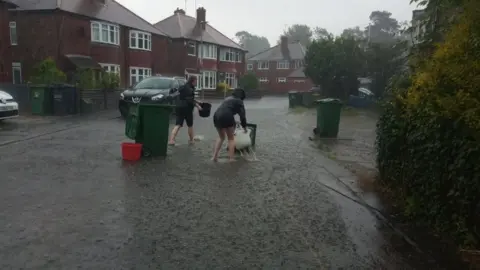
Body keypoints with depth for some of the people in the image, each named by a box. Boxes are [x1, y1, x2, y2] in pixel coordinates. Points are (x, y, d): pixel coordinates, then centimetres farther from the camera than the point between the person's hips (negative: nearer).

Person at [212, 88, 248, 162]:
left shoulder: (227, 98, 31)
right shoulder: (239, 101, 10)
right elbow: (242, 115, 5)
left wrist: (233, 122, 48)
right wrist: (244, 127, 18)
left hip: (216, 116, 6)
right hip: (226, 117, -6)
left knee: (221, 137, 23)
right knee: (231, 138, 13)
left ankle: (215, 156, 16)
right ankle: (231, 158, 11)